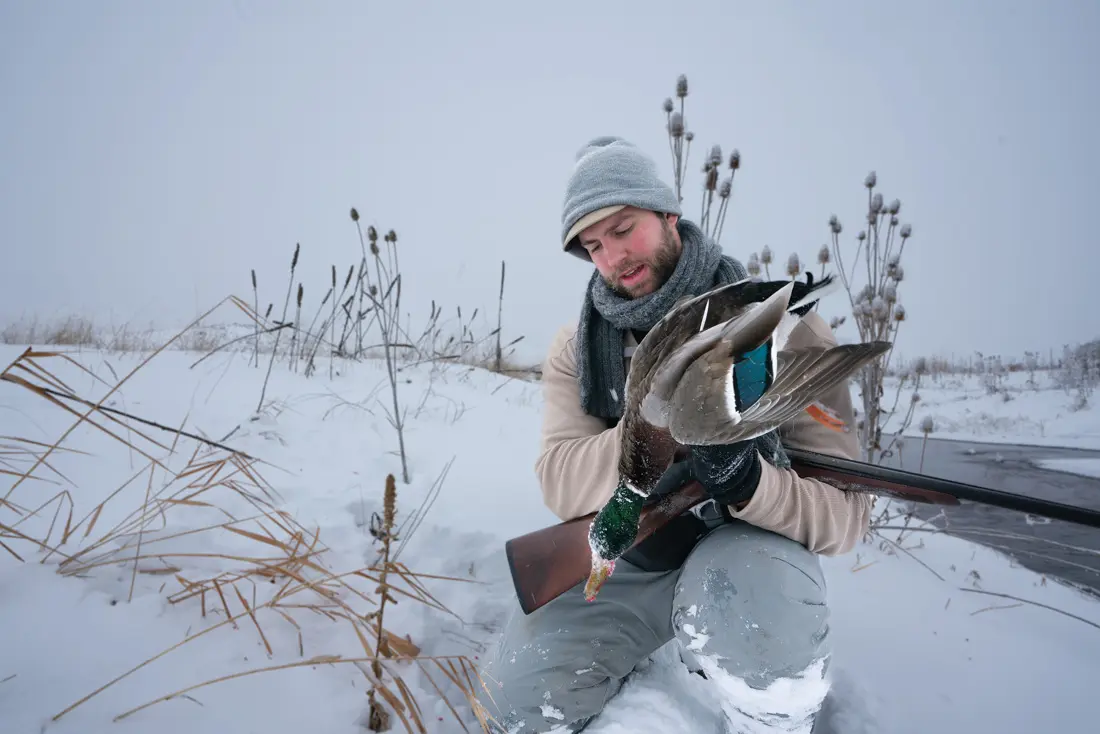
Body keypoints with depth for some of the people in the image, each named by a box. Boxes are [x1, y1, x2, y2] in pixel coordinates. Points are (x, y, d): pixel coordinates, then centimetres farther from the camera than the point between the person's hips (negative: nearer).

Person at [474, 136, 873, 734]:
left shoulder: (783, 324, -17)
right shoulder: (577, 348, -6)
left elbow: (843, 513, -17)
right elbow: (561, 485, -19)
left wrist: (749, 481, -39)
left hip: (747, 541, -3)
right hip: (629, 550, 4)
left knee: (754, 617, -39)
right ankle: (630, 653, 23)